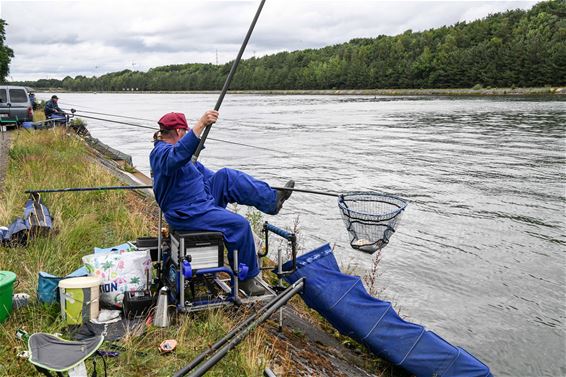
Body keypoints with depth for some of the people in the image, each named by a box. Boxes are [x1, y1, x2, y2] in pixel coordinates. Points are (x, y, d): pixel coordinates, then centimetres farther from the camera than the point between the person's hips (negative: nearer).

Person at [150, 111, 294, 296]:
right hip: (187, 214, -10)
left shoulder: (166, 149, 17)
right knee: (239, 225, -19)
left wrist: (237, 186, 27)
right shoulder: (161, 152, -16)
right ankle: (246, 278, -7)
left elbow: (198, 168, 26)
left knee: (226, 176, -2)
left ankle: (272, 200, -4)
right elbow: (178, 155, -42)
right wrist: (201, 124, -51)